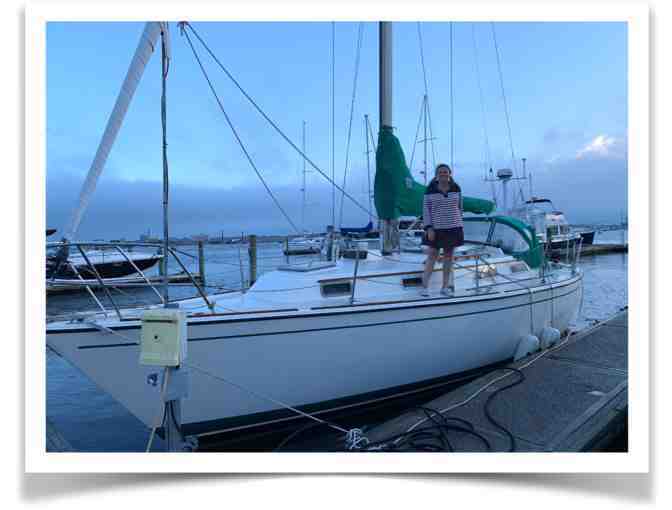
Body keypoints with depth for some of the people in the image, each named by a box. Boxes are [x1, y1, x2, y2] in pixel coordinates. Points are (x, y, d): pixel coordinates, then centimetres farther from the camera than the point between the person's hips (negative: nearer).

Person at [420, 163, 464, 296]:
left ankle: (445, 287, 14)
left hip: (453, 228, 2)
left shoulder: (456, 188, 2)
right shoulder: (430, 190, -4)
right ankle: (425, 287, 2)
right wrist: (428, 228, -13)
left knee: (448, 256, 6)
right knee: (432, 256, -3)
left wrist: (459, 225, 11)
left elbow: (459, 207, 11)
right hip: (436, 228, -2)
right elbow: (426, 210, -5)